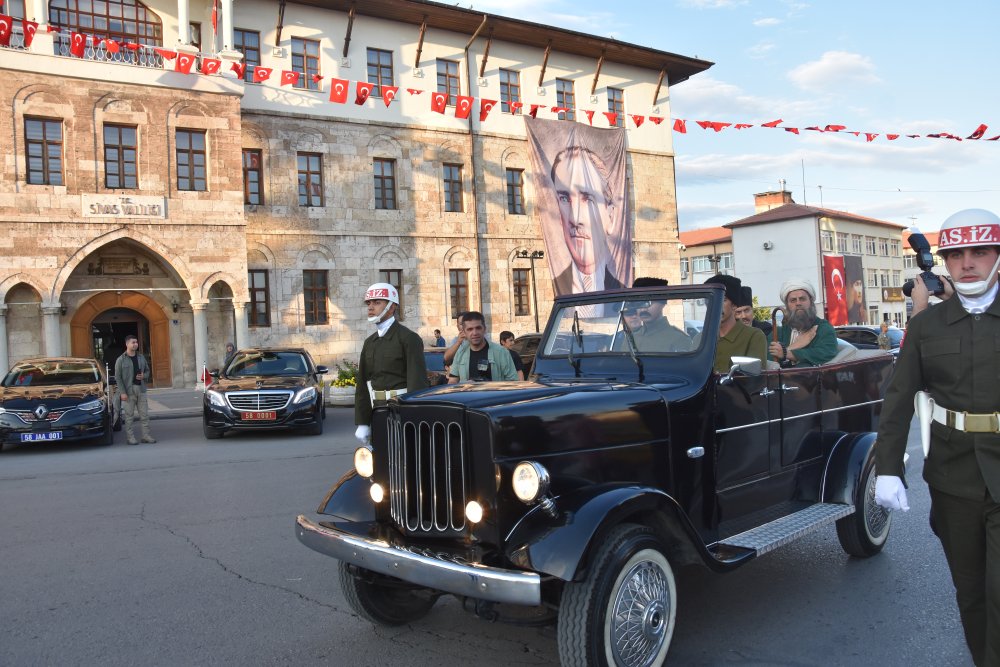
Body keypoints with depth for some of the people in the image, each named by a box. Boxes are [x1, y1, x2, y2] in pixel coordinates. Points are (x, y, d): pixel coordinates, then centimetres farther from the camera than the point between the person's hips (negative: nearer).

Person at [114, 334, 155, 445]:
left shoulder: (141, 358, 12)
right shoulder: (121, 360, -4)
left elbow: (147, 370, 20)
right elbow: (118, 377, -7)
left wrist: (144, 376, -4)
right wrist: (122, 392, -13)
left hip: (141, 390, 5)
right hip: (128, 391, -5)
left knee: (144, 414, 5)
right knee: (129, 416, -1)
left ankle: (146, 435, 11)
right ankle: (130, 437, 5)